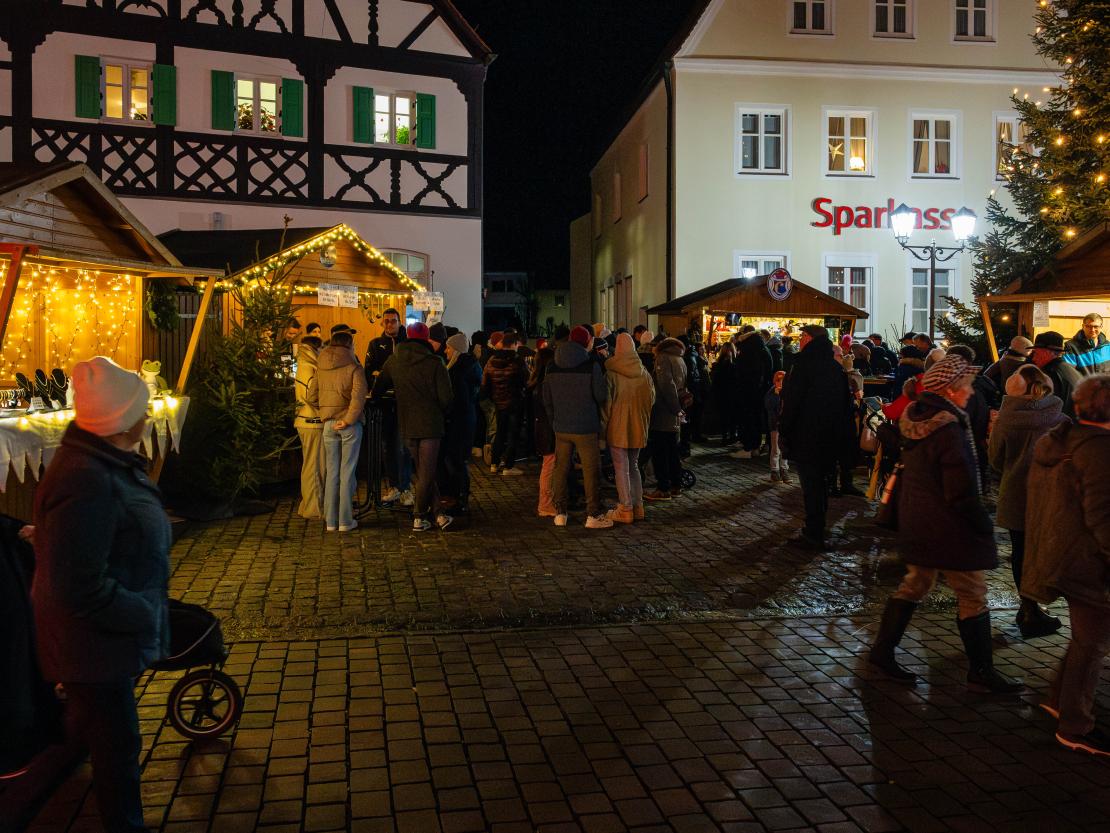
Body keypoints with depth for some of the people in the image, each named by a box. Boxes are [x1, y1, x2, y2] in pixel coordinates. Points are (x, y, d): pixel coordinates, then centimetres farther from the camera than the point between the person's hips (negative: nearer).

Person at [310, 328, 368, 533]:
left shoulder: (320, 367, 5)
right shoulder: (354, 367, -11)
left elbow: (311, 397, 7)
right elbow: (359, 397, -21)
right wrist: (348, 420, -14)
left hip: (329, 424, 4)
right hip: (350, 425, -4)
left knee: (331, 472, 11)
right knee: (347, 472, 2)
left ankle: (330, 520, 14)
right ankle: (345, 521, 6)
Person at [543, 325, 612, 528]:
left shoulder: (552, 367, 4)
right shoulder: (591, 366, -12)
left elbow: (546, 400, 9)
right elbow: (602, 396, -8)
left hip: (561, 428, 5)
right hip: (586, 428, -4)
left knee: (561, 470, 11)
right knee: (591, 471, 3)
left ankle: (560, 513, 14)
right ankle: (593, 515, 5)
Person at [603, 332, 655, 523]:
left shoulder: (611, 372, -12)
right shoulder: (643, 373, 2)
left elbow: (606, 400, -9)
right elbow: (651, 398, 10)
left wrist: (603, 424, 0)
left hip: (617, 426, -5)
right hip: (638, 426, 5)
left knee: (621, 468, 0)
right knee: (634, 466, 17)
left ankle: (626, 509, 2)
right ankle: (638, 507, 18)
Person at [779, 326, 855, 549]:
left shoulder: (804, 363, -14)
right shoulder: (836, 367, 8)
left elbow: (791, 401, -16)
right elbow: (847, 402, 14)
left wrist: (784, 431, -10)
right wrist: (844, 434, 20)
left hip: (807, 434, -7)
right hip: (831, 436, 7)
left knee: (810, 483, -2)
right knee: (820, 481, 17)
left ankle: (814, 533, 0)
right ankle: (817, 529, 27)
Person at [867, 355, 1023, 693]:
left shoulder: (914, 418, 3)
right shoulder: (948, 430, -24)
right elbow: (962, 493, -23)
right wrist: (984, 525, -9)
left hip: (915, 523, 9)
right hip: (950, 529, -9)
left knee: (914, 585, 19)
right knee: (973, 597, 5)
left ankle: (882, 650, 23)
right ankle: (981, 671, 16)